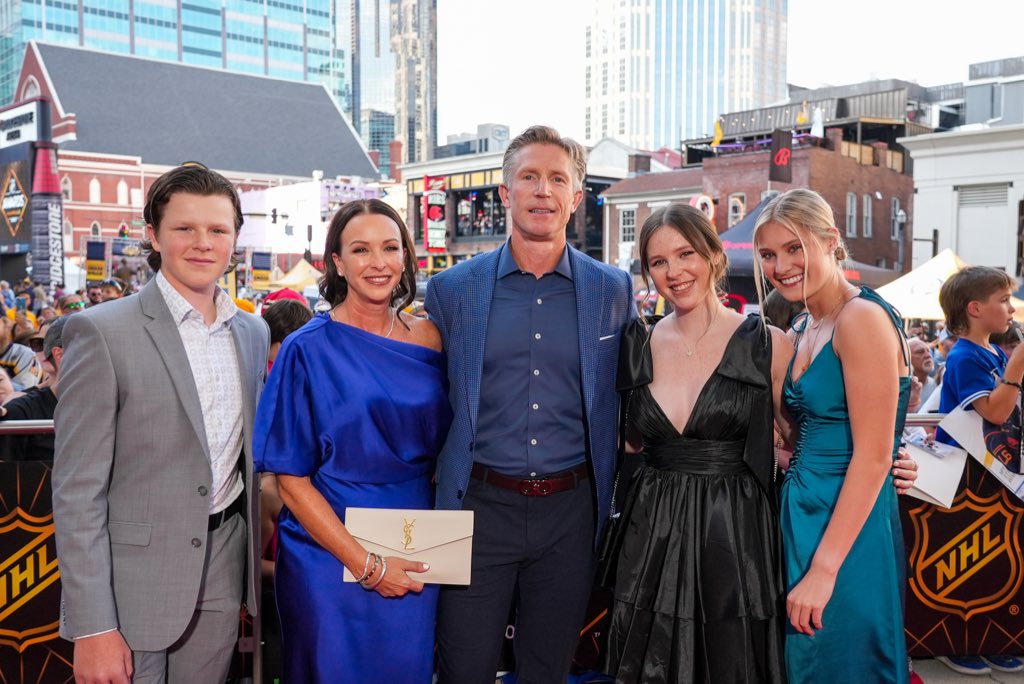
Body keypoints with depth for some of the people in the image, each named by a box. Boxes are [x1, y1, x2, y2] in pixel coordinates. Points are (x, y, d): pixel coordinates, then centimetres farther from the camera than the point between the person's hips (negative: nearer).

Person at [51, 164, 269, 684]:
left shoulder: (253, 332, 7)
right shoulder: (101, 332, -11)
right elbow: (77, 490, -13)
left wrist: (257, 560, 12)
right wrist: (92, 628, -16)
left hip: (222, 574, 5)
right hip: (134, 581, -5)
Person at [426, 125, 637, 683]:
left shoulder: (613, 291, 2)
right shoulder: (451, 290, 0)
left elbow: (624, 403, 10)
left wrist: (610, 501, 6)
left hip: (570, 511, 1)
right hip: (479, 506, 0)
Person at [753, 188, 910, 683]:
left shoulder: (862, 318, -16)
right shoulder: (804, 329, 11)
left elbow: (873, 456, -21)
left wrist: (823, 570, -22)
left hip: (847, 533, -9)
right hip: (801, 518, 9)